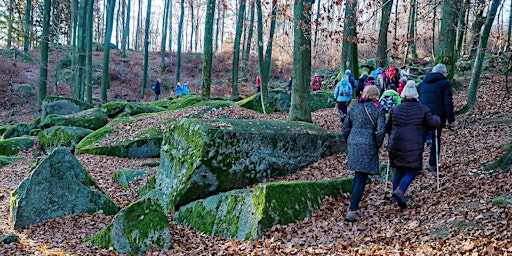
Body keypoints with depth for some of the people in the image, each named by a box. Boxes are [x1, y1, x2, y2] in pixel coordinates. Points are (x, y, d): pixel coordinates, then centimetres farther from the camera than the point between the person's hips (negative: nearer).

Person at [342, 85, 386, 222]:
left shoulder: (354, 108, 9)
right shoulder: (378, 110, -4)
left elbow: (345, 128, 10)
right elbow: (381, 130, -11)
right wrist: (378, 145, 4)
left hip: (353, 144, 5)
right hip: (368, 146, -5)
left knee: (358, 175, 23)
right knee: (361, 179, -3)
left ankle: (354, 204, 31)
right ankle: (352, 210, -9)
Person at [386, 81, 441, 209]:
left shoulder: (394, 109, 10)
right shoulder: (423, 109, 3)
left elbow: (387, 127, 19)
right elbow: (435, 124, 10)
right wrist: (436, 118, 33)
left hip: (396, 145, 3)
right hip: (413, 147, -3)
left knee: (399, 170, 19)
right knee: (411, 171, 2)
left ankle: (396, 191, 21)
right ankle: (399, 191, -20)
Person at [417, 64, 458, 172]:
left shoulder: (422, 83, 18)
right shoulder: (445, 83, 2)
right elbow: (448, 103, -5)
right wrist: (451, 120, -4)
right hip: (437, 114, -3)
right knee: (436, 140, 10)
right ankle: (432, 164, 12)